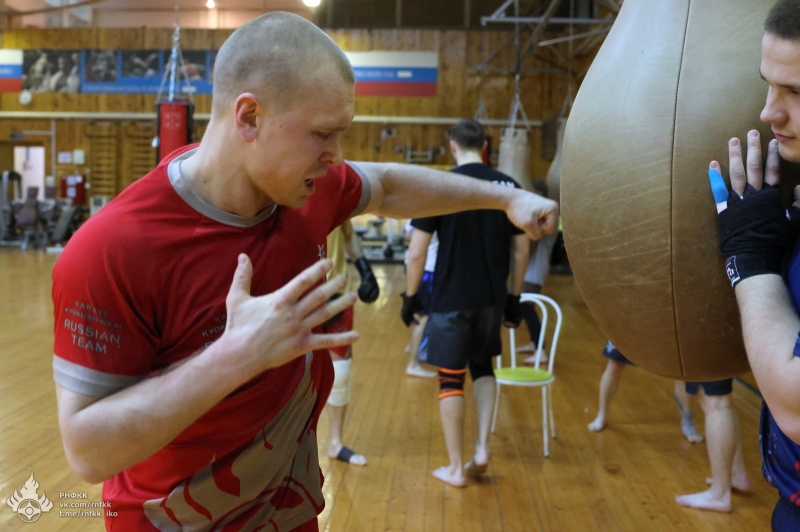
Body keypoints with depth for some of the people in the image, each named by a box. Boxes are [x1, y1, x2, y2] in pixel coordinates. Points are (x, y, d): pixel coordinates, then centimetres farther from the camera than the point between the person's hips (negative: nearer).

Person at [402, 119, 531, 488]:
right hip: (493, 298, 4)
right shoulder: (508, 186, 2)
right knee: (482, 365, 24)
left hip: (451, 299, -3)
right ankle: (482, 447, 17)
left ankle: (455, 468, 16)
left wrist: (411, 296, 2)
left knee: (451, 379, 8)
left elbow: (417, 252, -10)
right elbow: (521, 250, 5)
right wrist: (513, 297, 15)